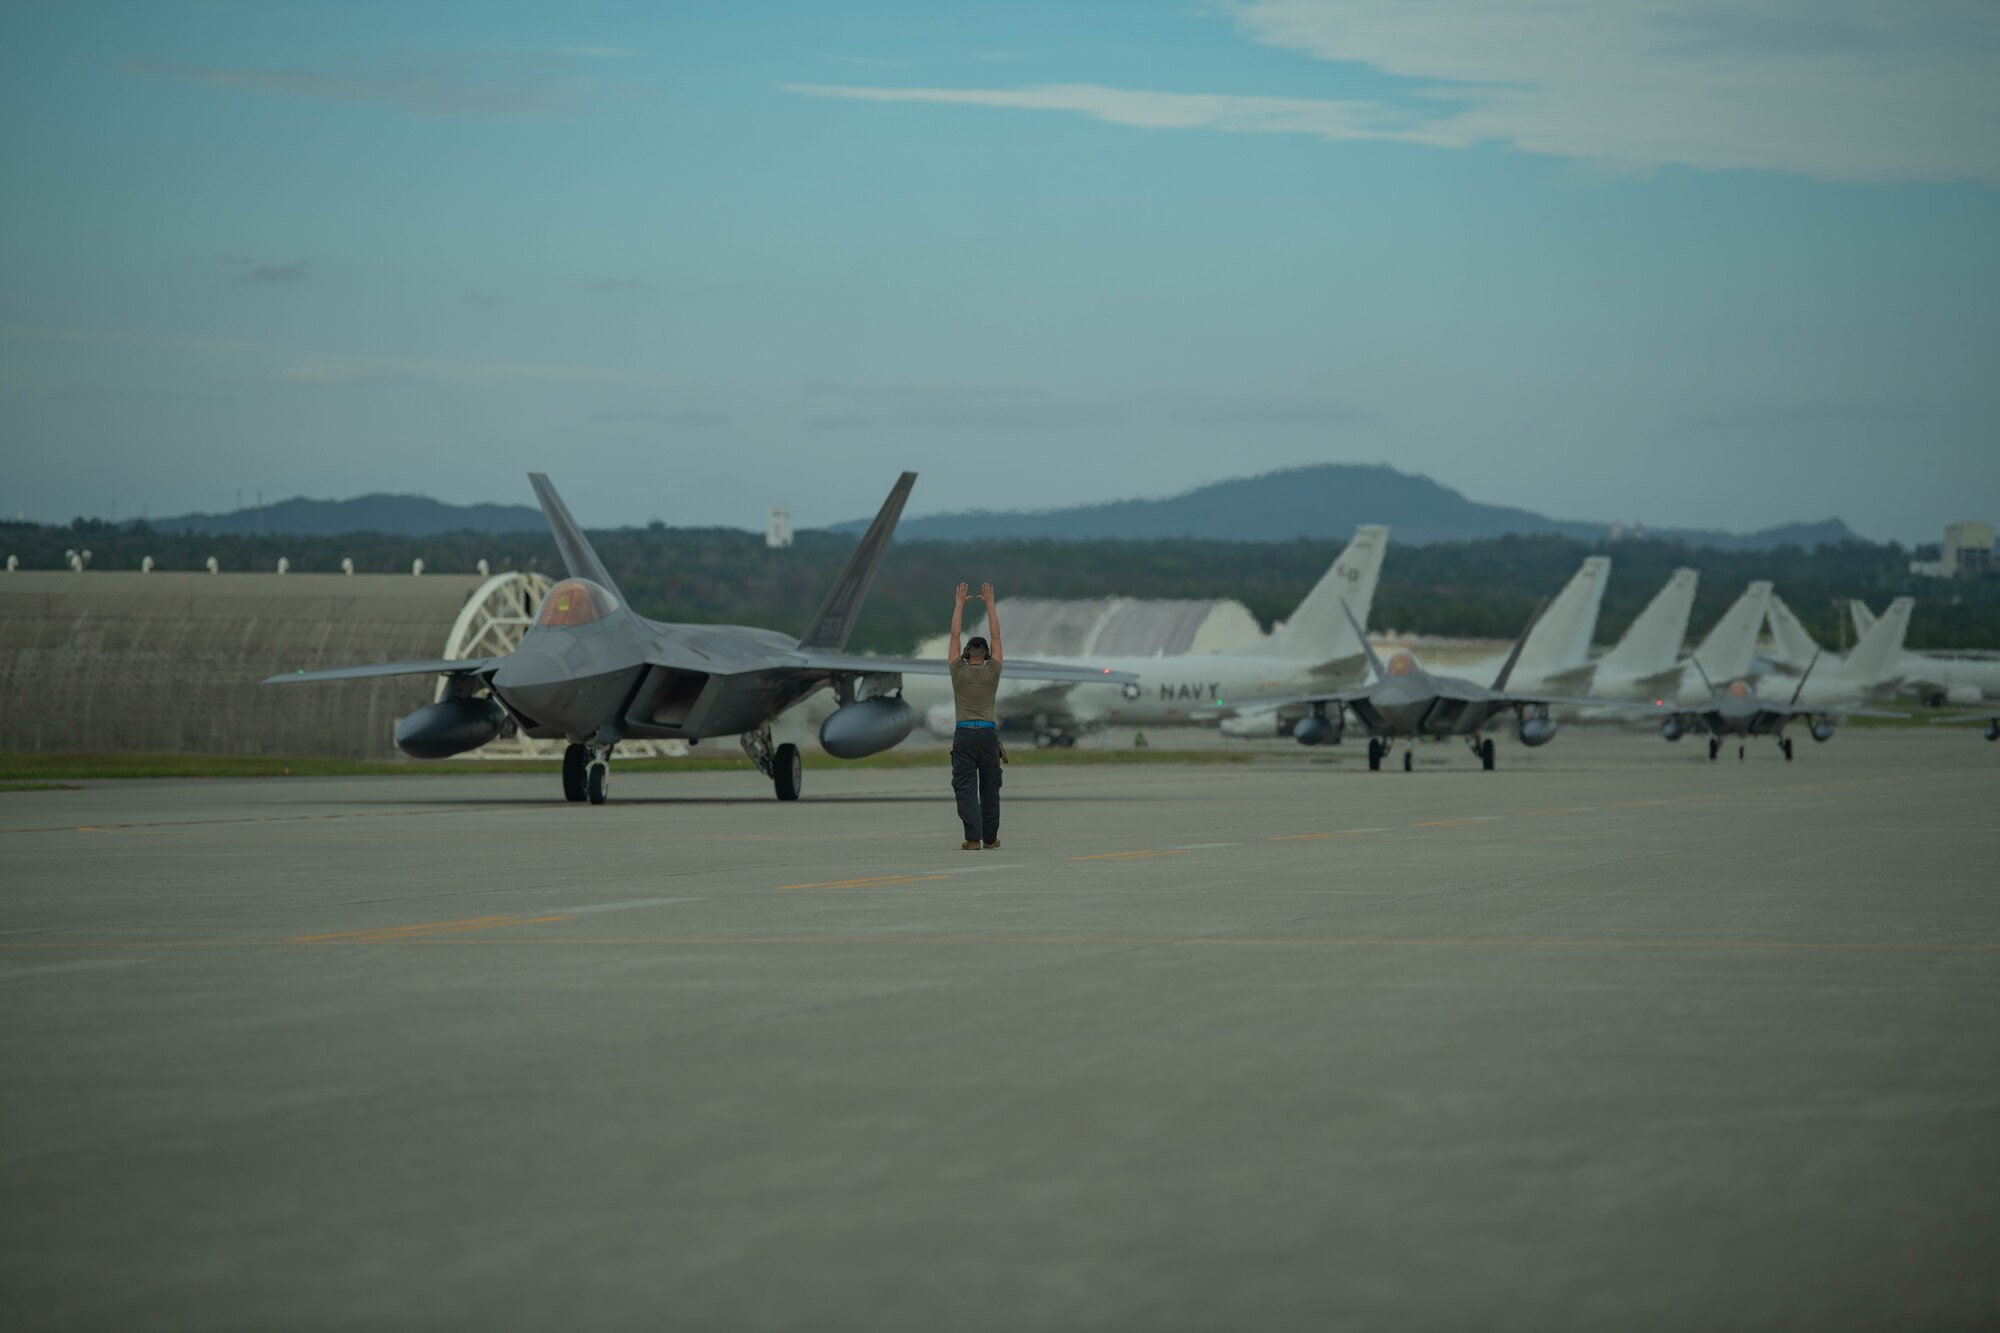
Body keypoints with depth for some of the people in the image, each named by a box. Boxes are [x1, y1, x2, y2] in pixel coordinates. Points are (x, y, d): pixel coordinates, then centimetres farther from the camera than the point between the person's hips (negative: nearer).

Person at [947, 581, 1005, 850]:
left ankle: (973, 838, -19)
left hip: (964, 734, -1)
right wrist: (990, 604, 14)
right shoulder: (992, 672, 4)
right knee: (989, 788, 13)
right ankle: (990, 838, 18)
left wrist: (960, 604, 14)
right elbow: (996, 636, 9)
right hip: (988, 734, 1)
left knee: (965, 788, -6)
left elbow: (955, 635, 7)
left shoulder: (959, 672, 2)